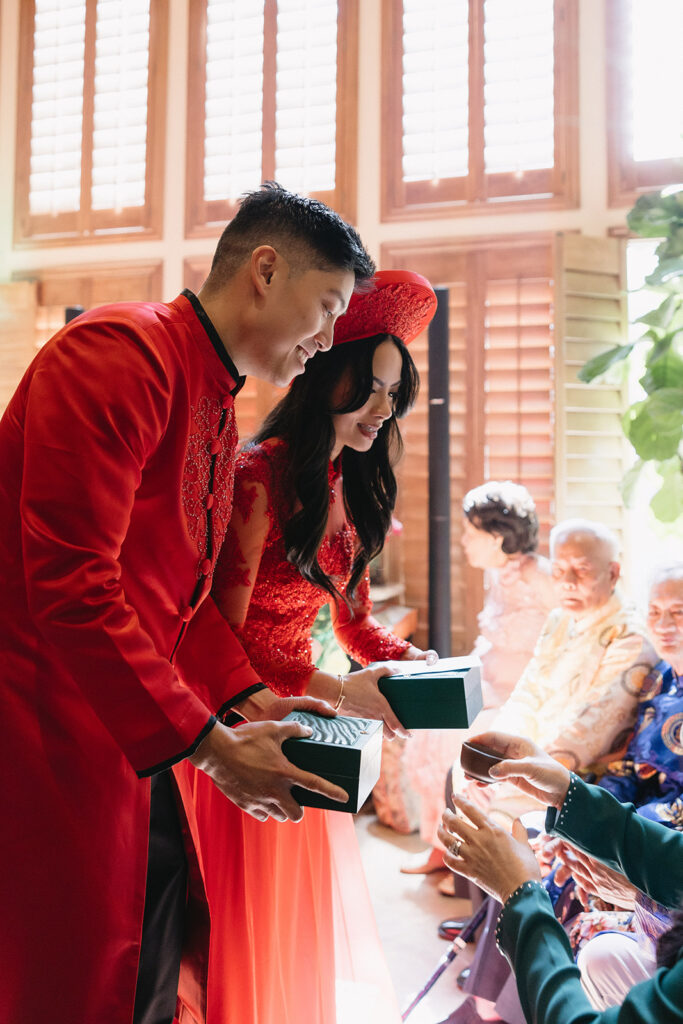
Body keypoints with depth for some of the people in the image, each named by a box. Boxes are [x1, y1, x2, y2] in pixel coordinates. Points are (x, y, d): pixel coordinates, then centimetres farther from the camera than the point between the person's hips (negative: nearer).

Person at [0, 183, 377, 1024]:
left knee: (163, 949, 19)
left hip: (127, 726, 10)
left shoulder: (219, 412, 14)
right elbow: (70, 584, -26)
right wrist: (207, 744, -22)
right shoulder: (121, 351, -19)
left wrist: (249, 699, 4)